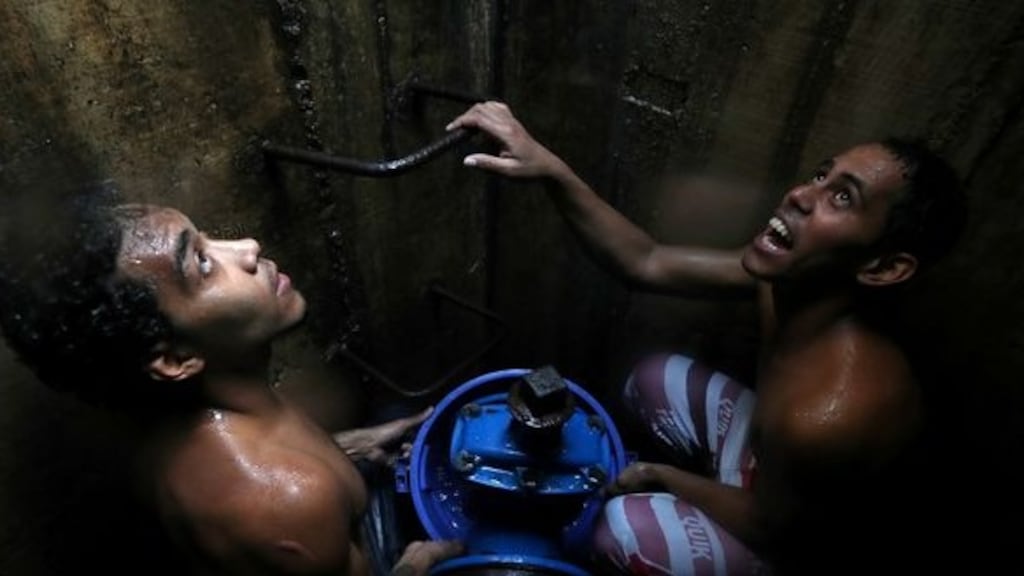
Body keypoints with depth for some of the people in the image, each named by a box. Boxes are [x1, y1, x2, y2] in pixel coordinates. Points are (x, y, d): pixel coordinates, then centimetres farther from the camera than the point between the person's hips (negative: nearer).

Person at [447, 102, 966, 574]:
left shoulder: (830, 416, -42)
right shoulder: (790, 275, -20)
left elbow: (767, 527, -23)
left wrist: (659, 475, -7)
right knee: (658, 378, 8)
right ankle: (698, 486, 30)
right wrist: (550, 170, -27)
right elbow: (646, 264, -15)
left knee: (625, 528, -23)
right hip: (777, 465, 7)